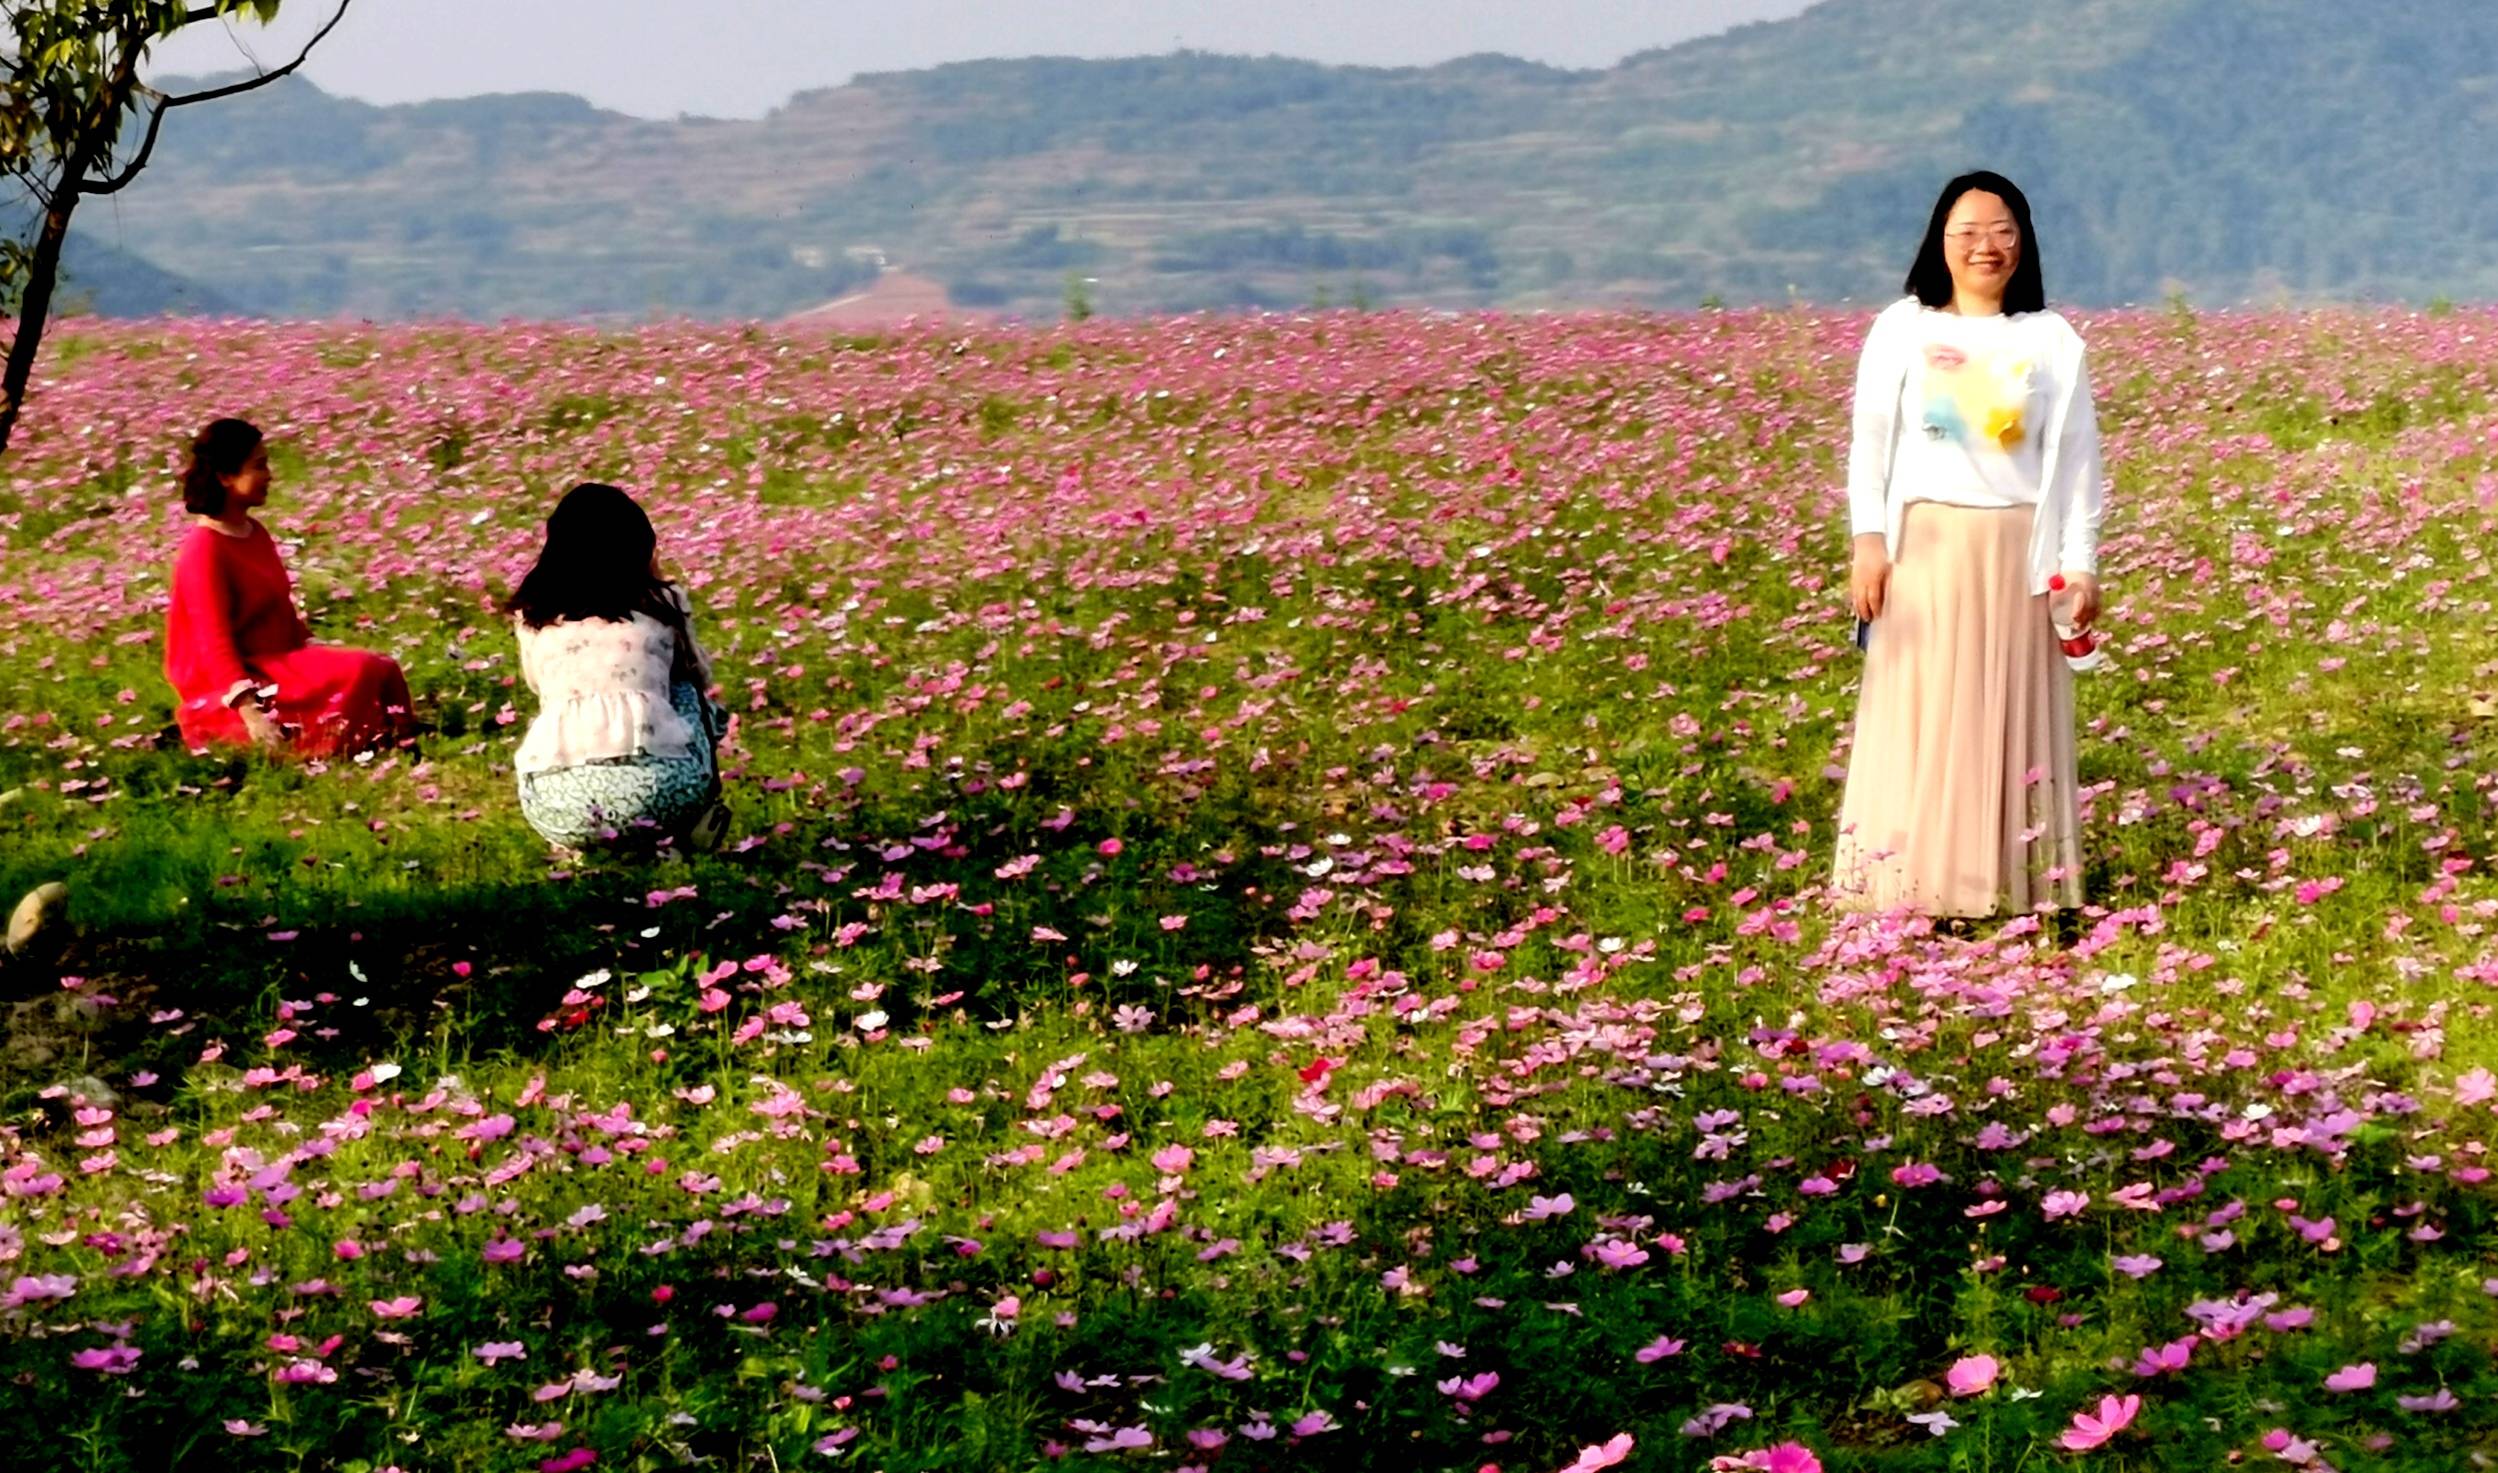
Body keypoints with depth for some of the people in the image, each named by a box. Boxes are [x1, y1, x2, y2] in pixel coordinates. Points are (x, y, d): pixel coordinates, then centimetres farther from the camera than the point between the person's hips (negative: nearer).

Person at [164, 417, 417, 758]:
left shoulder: (254, 533, 13)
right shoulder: (204, 550, -16)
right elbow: (213, 641, -22)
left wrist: (316, 651, 6)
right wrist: (250, 712, -30)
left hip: (278, 663, 9)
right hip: (227, 689, -9)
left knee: (382, 669, -6)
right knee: (356, 673, -25)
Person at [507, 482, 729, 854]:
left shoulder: (531, 614, 20)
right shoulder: (661, 603, 16)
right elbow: (701, 675, 35)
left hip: (555, 805, 1)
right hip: (655, 788, -1)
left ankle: (585, 841, 15)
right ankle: (693, 819, 20)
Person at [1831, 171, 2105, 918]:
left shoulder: (2052, 341, 7)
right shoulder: (1902, 329, 5)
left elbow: (2077, 459, 7)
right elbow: (1871, 441, 4)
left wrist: (2081, 563, 1)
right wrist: (1867, 539, -6)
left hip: (2019, 551, 1)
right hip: (1923, 547, 0)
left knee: (2011, 713, 2)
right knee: (1919, 713, -1)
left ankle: (2010, 883, 5)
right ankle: (1914, 883, 2)